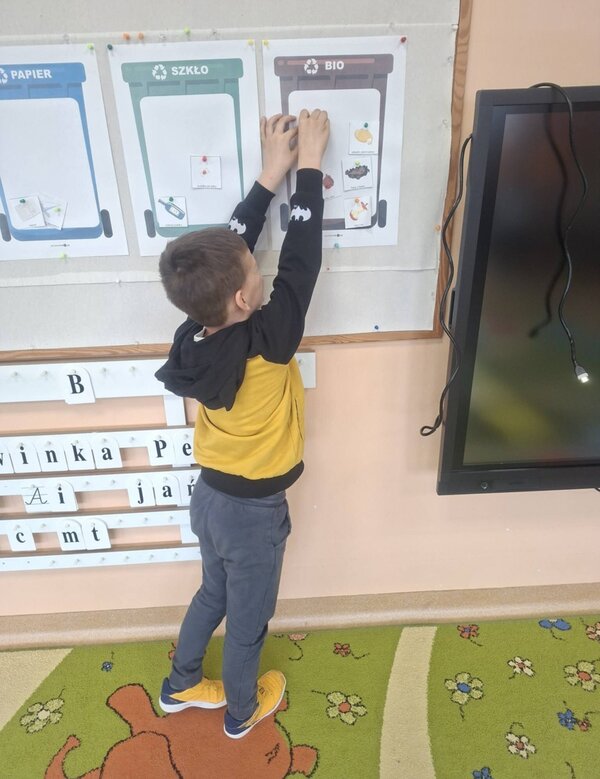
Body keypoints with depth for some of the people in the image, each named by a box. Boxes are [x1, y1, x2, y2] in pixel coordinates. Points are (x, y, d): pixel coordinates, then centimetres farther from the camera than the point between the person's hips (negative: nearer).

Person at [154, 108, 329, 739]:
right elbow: (299, 263, -21)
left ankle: (180, 685, 53)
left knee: (214, 593, 30)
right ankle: (242, 710, 48)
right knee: (247, 617, 20)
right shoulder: (266, 342, -30)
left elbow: (231, 243, -4)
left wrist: (270, 174, -1)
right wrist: (309, 165, -12)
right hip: (253, 511, -6)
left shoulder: (195, 332, -13)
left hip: (209, 496, 6)